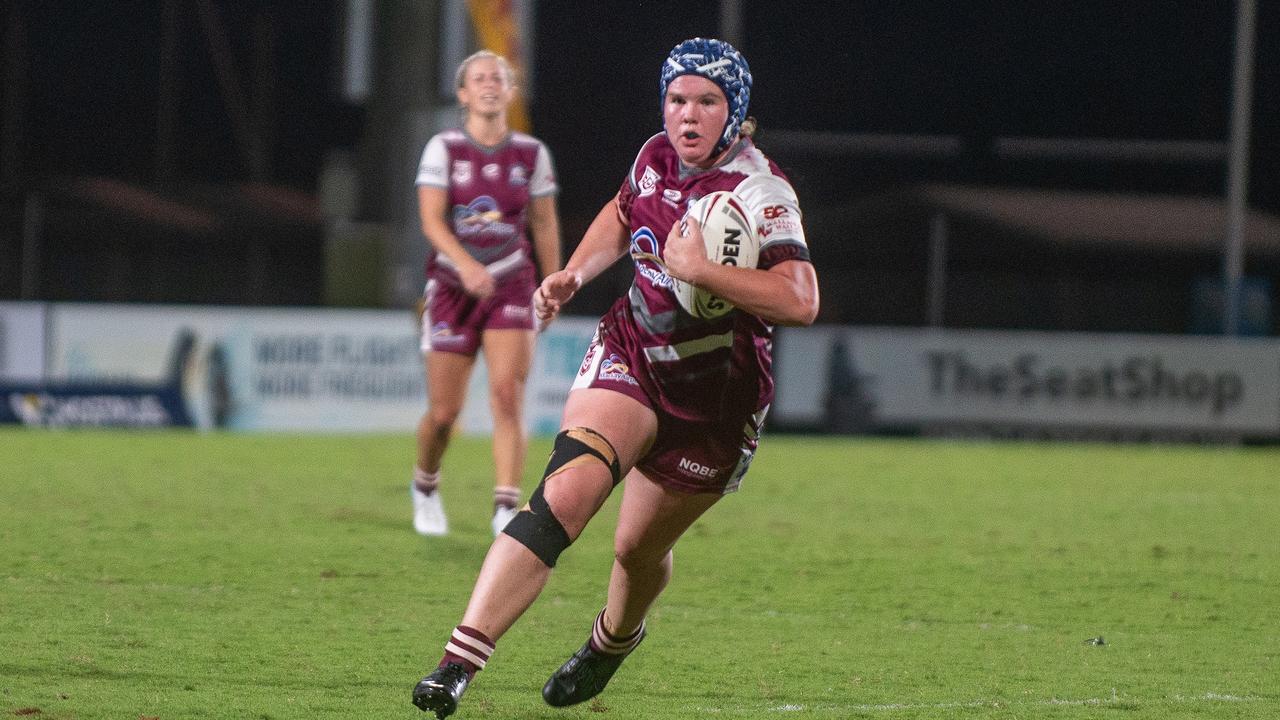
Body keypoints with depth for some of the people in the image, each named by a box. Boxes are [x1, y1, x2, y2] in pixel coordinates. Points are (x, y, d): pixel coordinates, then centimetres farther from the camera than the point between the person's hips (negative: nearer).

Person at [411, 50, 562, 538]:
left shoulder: (531, 154, 1)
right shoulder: (443, 149, -6)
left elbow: (545, 225, 11)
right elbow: (431, 221, -15)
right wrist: (465, 264, -31)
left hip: (511, 287, 1)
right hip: (452, 287, -1)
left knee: (507, 395, -18)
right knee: (444, 412, 3)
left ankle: (507, 508, -21)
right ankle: (425, 488, 32)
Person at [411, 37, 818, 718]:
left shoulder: (759, 192, -21)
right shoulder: (656, 157, -2)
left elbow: (800, 301, -35)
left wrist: (700, 270, -39)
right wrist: (573, 274, 8)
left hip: (713, 399, -3)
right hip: (630, 351, 3)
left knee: (639, 548, 12)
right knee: (565, 494, -22)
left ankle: (614, 638, 51)